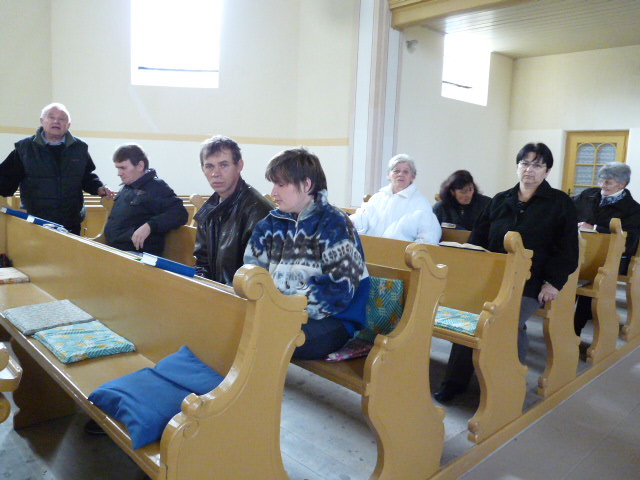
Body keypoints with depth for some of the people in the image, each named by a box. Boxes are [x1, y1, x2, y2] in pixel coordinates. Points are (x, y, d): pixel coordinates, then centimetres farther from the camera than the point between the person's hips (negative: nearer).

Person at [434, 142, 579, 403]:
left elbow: (567, 250, 4)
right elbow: (477, 239, 16)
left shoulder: (561, 203, 7)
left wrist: (554, 282, -8)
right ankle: (455, 381, -11)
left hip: (531, 285, -3)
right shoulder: (500, 201, 16)